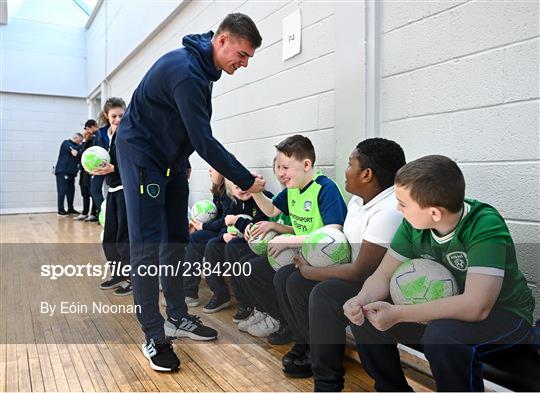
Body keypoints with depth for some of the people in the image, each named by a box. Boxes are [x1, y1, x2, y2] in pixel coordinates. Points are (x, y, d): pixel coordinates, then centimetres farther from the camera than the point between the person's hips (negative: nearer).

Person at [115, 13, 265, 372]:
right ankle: (154, 337, 3)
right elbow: (204, 141, -27)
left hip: (171, 157, 9)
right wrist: (246, 180, -20)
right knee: (148, 248, -7)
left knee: (176, 241, 10)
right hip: (141, 157, -9)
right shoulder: (186, 72, -27)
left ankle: (178, 317, 22)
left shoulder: (201, 64, 4)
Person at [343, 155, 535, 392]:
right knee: (364, 318, -9)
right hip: (444, 310, 6)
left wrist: (397, 314, -37)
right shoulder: (413, 224, -12)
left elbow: (477, 306, -37)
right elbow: (382, 276, -6)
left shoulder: (485, 227, -28)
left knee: (442, 336, -36)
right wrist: (361, 301, -28)